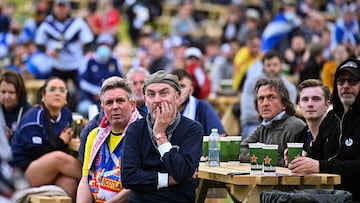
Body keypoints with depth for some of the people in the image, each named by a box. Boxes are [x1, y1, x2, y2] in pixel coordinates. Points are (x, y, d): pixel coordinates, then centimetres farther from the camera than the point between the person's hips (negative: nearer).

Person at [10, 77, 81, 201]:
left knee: (70, 182, -31)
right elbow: (35, 153, -17)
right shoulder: (33, 118, -12)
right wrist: (61, 143, -6)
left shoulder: (66, 114, 8)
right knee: (58, 158, -34)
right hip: (22, 171, -5)